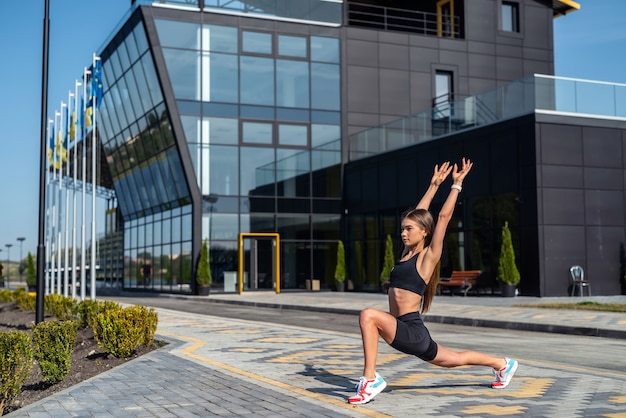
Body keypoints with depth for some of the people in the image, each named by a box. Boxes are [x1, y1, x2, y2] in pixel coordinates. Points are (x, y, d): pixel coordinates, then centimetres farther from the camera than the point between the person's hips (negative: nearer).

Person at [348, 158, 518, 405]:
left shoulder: (429, 256, -7)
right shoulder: (408, 252, 12)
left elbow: (444, 216, -8)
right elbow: (418, 214, 18)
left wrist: (457, 184, 1)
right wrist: (434, 185, 24)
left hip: (413, 332, -9)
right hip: (403, 332, 9)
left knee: (368, 315, -31)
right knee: (454, 360, 25)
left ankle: (370, 380, -24)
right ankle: (502, 364, 45)